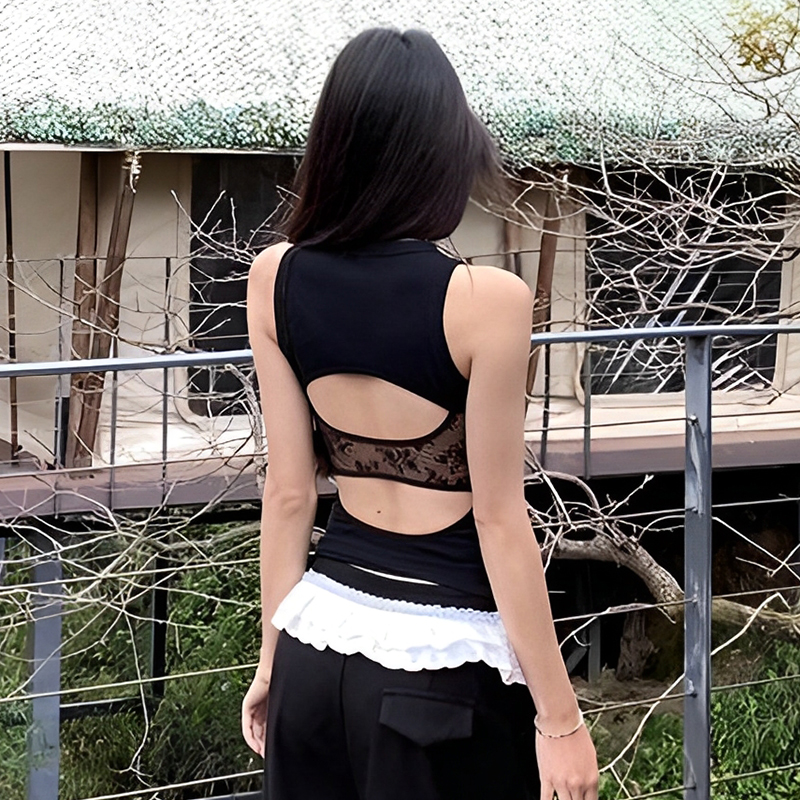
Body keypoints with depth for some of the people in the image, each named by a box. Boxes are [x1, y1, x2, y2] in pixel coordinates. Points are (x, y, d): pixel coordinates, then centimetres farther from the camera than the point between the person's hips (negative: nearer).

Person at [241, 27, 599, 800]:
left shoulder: (275, 280, -3)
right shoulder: (486, 299, -17)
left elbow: (288, 492, 2)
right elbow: (499, 522, -14)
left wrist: (274, 654, 12)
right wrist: (559, 717, -7)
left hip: (321, 640, 5)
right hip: (444, 662, -5)